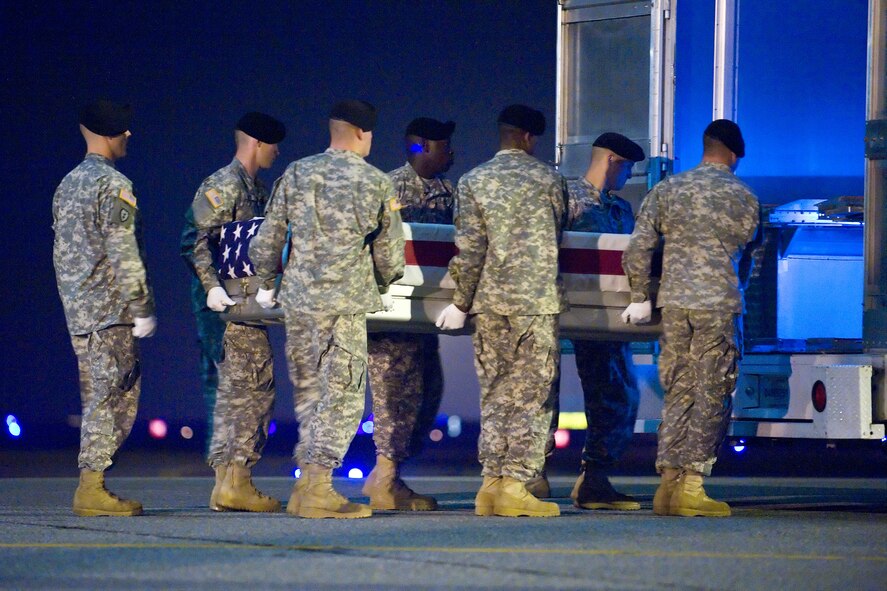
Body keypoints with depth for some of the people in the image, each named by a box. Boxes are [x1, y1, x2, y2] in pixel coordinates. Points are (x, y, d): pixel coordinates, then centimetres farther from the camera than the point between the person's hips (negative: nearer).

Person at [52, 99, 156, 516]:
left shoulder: (67, 185, 15)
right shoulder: (114, 186, -12)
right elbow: (125, 255, -16)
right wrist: (143, 308, -13)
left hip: (78, 309, 8)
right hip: (111, 309, -8)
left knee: (98, 395, 12)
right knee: (109, 396, -6)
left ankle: (91, 483, 8)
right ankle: (92, 486, -8)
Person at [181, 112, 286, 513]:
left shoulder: (256, 189, 19)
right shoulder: (223, 186, -9)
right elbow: (195, 241, -16)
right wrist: (212, 286, -24)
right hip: (232, 301, -10)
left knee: (233, 389, 9)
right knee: (254, 386, -12)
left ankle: (226, 479, 11)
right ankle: (235, 481, -12)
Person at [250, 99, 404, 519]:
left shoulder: (296, 175, 5)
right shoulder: (376, 184, -2)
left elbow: (266, 241, 6)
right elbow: (389, 251, 5)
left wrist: (266, 285, 23)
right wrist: (383, 290, 25)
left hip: (297, 299, 4)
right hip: (345, 303, -4)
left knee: (308, 391, 14)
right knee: (342, 395, -1)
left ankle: (308, 482, 16)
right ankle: (317, 488, -8)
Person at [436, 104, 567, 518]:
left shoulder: (473, 182, 2)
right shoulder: (549, 178, 1)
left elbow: (469, 248, -2)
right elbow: (558, 232, 12)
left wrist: (461, 302, 5)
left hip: (490, 300, 2)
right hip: (538, 298, -2)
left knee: (494, 393, 9)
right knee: (531, 394, -1)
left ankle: (492, 480, 5)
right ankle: (514, 483, -6)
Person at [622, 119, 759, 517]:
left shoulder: (666, 190, 7)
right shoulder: (742, 197, 2)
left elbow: (638, 248, 3)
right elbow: (745, 256, 12)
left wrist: (640, 298, 12)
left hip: (674, 302, 3)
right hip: (720, 304, -3)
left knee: (678, 392, 10)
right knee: (712, 396, 1)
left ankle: (668, 480, 6)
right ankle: (692, 485, -3)